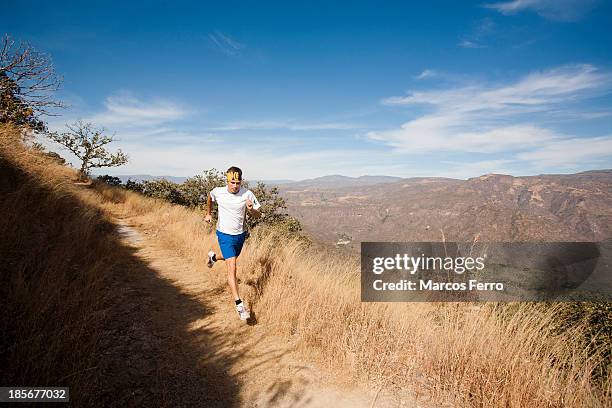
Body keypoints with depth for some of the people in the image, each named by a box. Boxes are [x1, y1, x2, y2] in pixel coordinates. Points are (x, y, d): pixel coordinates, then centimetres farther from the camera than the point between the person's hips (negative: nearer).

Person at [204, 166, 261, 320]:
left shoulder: (247, 194, -15)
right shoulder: (218, 192, -13)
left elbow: (258, 216, -8)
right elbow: (210, 198, 12)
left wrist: (251, 209, -30)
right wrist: (208, 213, 22)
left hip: (240, 234, 3)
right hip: (225, 234, -3)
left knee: (231, 260, 26)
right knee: (232, 268, -14)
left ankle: (213, 257, 60)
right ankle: (239, 304, -11)